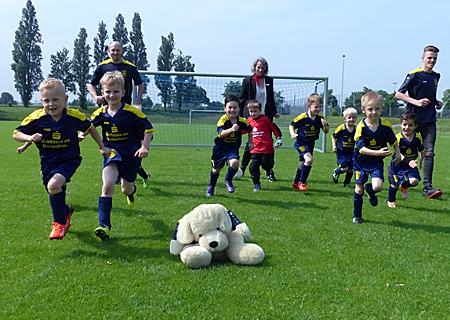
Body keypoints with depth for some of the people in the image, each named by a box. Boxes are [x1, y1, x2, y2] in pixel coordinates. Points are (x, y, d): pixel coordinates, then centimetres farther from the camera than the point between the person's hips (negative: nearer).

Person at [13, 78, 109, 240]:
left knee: (53, 185, -27)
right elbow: (16, 134, -6)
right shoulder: (36, 118, -13)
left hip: (69, 160, -3)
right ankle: (66, 211, 51)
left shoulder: (74, 116, -14)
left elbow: (90, 128, 4)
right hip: (48, 162, 3)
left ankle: (60, 223, -3)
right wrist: (29, 138, -27)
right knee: (55, 195, 13)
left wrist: (102, 147, 10)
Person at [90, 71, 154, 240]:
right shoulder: (101, 113, -3)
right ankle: (104, 225, -18)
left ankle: (131, 190, 57)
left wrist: (144, 147, -19)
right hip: (112, 153, 2)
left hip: (131, 155, -1)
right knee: (107, 186, -19)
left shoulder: (131, 112, -14)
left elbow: (148, 128, -9)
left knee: (126, 189, 15)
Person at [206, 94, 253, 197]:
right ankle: (211, 187, 41)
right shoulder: (223, 120, -21)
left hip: (233, 148, 1)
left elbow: (249, 130, 9)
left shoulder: (242, 121, -12)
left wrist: (250, 142, 11)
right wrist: (231, 129, -49)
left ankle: (228, 180, 3)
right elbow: (220, 134, -35)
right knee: (216, 169, 13)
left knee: (234, 163, -28)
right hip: (220, 147, -1)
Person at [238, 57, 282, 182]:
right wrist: (240, 116, -1)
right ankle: (242, 168, 15)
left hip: (266, 116, 3)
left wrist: (274, 112, 12)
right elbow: (242, 100, 3)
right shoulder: (248, 81, 1)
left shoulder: (269, 80, 10)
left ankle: (269, 172, 5)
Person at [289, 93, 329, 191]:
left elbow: (326, 131, -1)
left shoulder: (320, 117, -7)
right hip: (301, 143, -6)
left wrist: (325, 126, -21)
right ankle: (302, 182, -11)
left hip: (310, 144, 6)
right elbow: (292, 125, -7)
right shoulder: (302, 117, -20)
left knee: (303, 164, 17)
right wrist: (292, 134, -24)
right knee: (309, 159, -26)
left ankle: (296, 183, 38)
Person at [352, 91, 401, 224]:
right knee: (359, 189, 7)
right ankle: (357, 216, 26)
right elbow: (361, 148, -26)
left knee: (377, 187, -18)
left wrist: (398, 155, 1)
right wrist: (378, 152, -36)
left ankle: (370, 191, 21)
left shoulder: (386, 125, -11)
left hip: (377, 162, 1)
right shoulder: (361, 126, -19)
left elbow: (394, 141, 7)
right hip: (361, 161, -1)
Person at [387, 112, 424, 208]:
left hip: (412, 164, 2)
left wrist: (421, 162, 13)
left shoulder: (418, 137, -8)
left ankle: (404, 186, 17)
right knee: (394, 184, 6)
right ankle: (391, 201, 34)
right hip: (398, 164, -2)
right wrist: (408, 162, -34)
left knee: (414, 181, -19)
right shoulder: (398, 137, -19)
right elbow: (398, 154, -23)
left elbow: (422, 150, 10)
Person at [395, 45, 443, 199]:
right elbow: (399, 94, -8)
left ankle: (427, 187, -8)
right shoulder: (414, 75, -7)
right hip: (414, 119, -5)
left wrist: (437, 102, 9)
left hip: (430, 121, 5)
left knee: (429, 152, -6)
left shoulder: (436, 76, 14)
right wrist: (416, 102, -19)